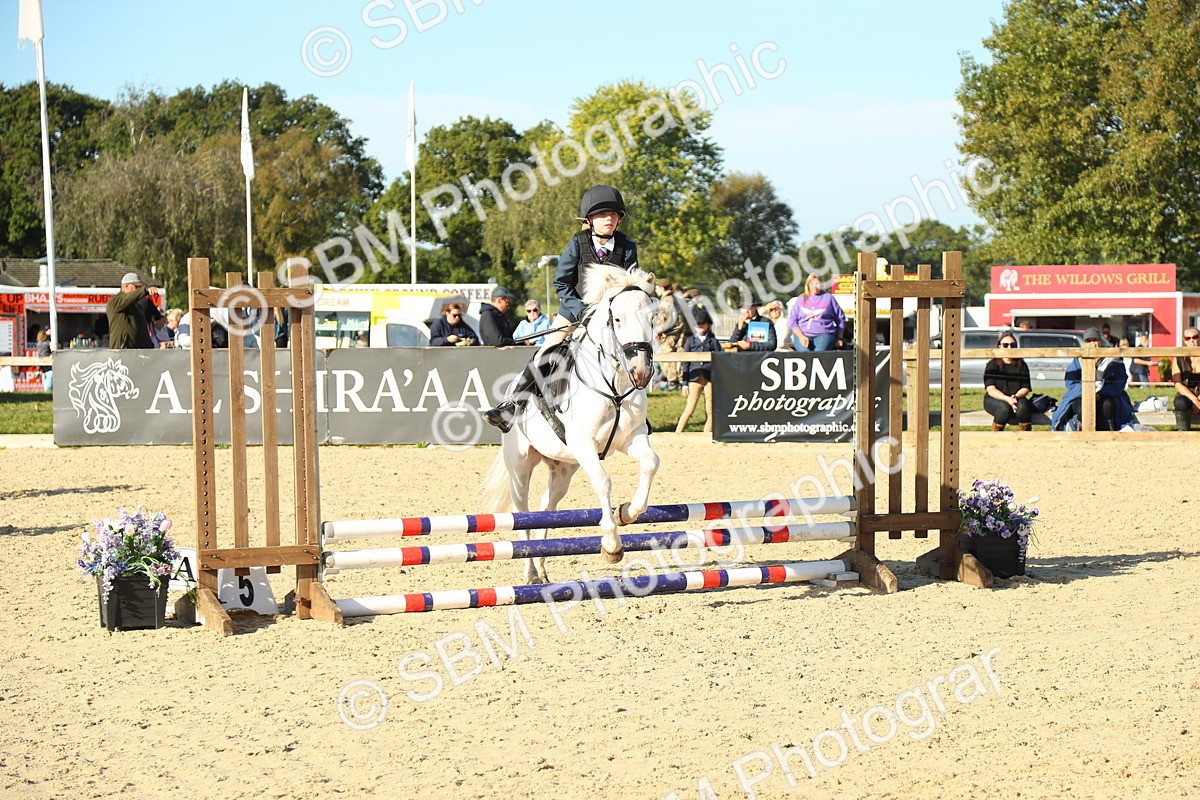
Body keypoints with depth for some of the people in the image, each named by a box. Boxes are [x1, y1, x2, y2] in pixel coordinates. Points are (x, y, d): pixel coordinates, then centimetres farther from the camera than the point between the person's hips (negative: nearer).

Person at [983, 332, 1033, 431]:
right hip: (994, 400, -2)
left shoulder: (1021, 365, 8)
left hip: (1017, 398, 2)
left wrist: (1016, 397, -21)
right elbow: (991, 389, -10)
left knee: (1022, 405, -33)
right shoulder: (992, 365, 0)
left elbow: (1026, 388, 2)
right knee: (1005, 407, -36)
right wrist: (1007, 399, -26)